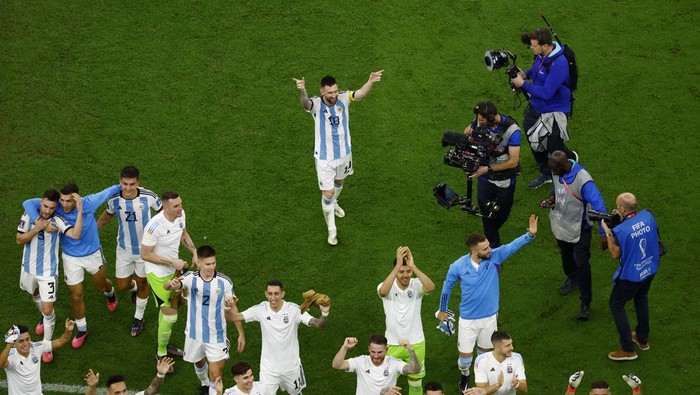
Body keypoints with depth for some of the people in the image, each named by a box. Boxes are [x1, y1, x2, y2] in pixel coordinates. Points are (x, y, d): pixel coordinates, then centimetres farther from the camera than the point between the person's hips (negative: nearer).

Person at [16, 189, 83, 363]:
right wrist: (37, 228, -24)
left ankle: (47, 345, 12)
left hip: (48, 271, -4)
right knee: (36, 294, 31)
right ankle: (44, 317, 61)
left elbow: (75, 235, -36)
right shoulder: (29, 215, -12)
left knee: (48, 310, -6)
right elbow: (19, 239, -11)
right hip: (29, 268, 4)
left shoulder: (57, 220, -21)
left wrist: (80, 210, -43)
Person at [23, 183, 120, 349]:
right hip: (71, 258, 0)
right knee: (76, 295, 5)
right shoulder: (56, 207, -24)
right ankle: (82, 330, 28)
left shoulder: (88, 203, -25)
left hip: (93, 254, 0)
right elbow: (28, 203, -29)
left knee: (101, 286, 23)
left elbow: (107, 192, -10)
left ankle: (110, 293, 62)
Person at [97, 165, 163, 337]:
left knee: (142, 283, 13)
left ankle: (139, 318, 35)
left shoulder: (148, 197, -23)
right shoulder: (114, 200, -16)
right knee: (122, 285, 9)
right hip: (124, 249, 2)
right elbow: (106, 216, 6)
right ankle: (134, 287, 48)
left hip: (145, 249, -2)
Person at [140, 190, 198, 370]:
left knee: (167, 309, 24)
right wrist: (172, 262, -24)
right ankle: (161, 354, 20)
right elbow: (145, 254, -24)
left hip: (172, 270, 8)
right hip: (158, 273, -7)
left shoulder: (181, 215, -10)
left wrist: (195, 252, -4)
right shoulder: (155, 226, -33)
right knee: (170, 315, -2)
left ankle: (164, 345, 45)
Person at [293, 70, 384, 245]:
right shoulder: (316, 104, -27)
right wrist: (303, 91, -75)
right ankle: (332, 230, 17)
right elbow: (305, 103, -50)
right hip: (324, 157, -4)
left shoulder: (343, 98, -18)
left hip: (344, 152, 4)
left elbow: (362, 93, -34)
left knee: (339, 181, 30)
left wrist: (371, 82, -58)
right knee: (328, 193, -1)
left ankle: (333, 203, 62)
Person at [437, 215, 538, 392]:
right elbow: (447, 287, -1)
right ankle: (464, 374, 40)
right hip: (468, 319, -2)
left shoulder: (494, 257, -15)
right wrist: (442, 310, 12)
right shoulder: (458, 267, -19)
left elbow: (513, 245, -28)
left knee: (485, 352, 19)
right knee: (465, 357, 5)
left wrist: (531, 235, -46)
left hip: (489, 317, 2)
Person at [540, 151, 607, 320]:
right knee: (566, 256, 28)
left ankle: (585, 304, 5)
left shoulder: (583, 180, -35)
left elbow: (598, 206, -32)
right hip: (561, 224, 7)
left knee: (582, 264, -5)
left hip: (579, 228, -7)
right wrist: (552, 196, -9)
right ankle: (571, 278, 56)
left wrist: (604, 233, -32)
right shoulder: (557, 172, -12)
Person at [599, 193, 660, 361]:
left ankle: (627, 349, 14)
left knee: (616, 305, 12)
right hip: (650, 269, 7)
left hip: (631, 276, -7)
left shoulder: (620, 230, -30)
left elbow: (616, 254, -16)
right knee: (641, 298, 30)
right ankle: (643, 339, 44)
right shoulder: (648, 216, -12)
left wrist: (607, 232, -10)